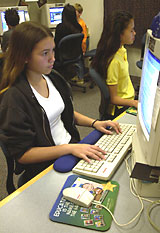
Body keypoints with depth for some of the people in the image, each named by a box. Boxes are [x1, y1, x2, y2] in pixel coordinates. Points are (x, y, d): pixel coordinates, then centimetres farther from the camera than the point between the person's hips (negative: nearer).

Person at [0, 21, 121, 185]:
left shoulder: (52, 77, 4)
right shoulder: (14, 97, -20)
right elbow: (22, 154, -18)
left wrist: (94, 123, 1)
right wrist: (69, 148, -25)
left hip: (73, 145, 7)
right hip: (46, 168, -7)